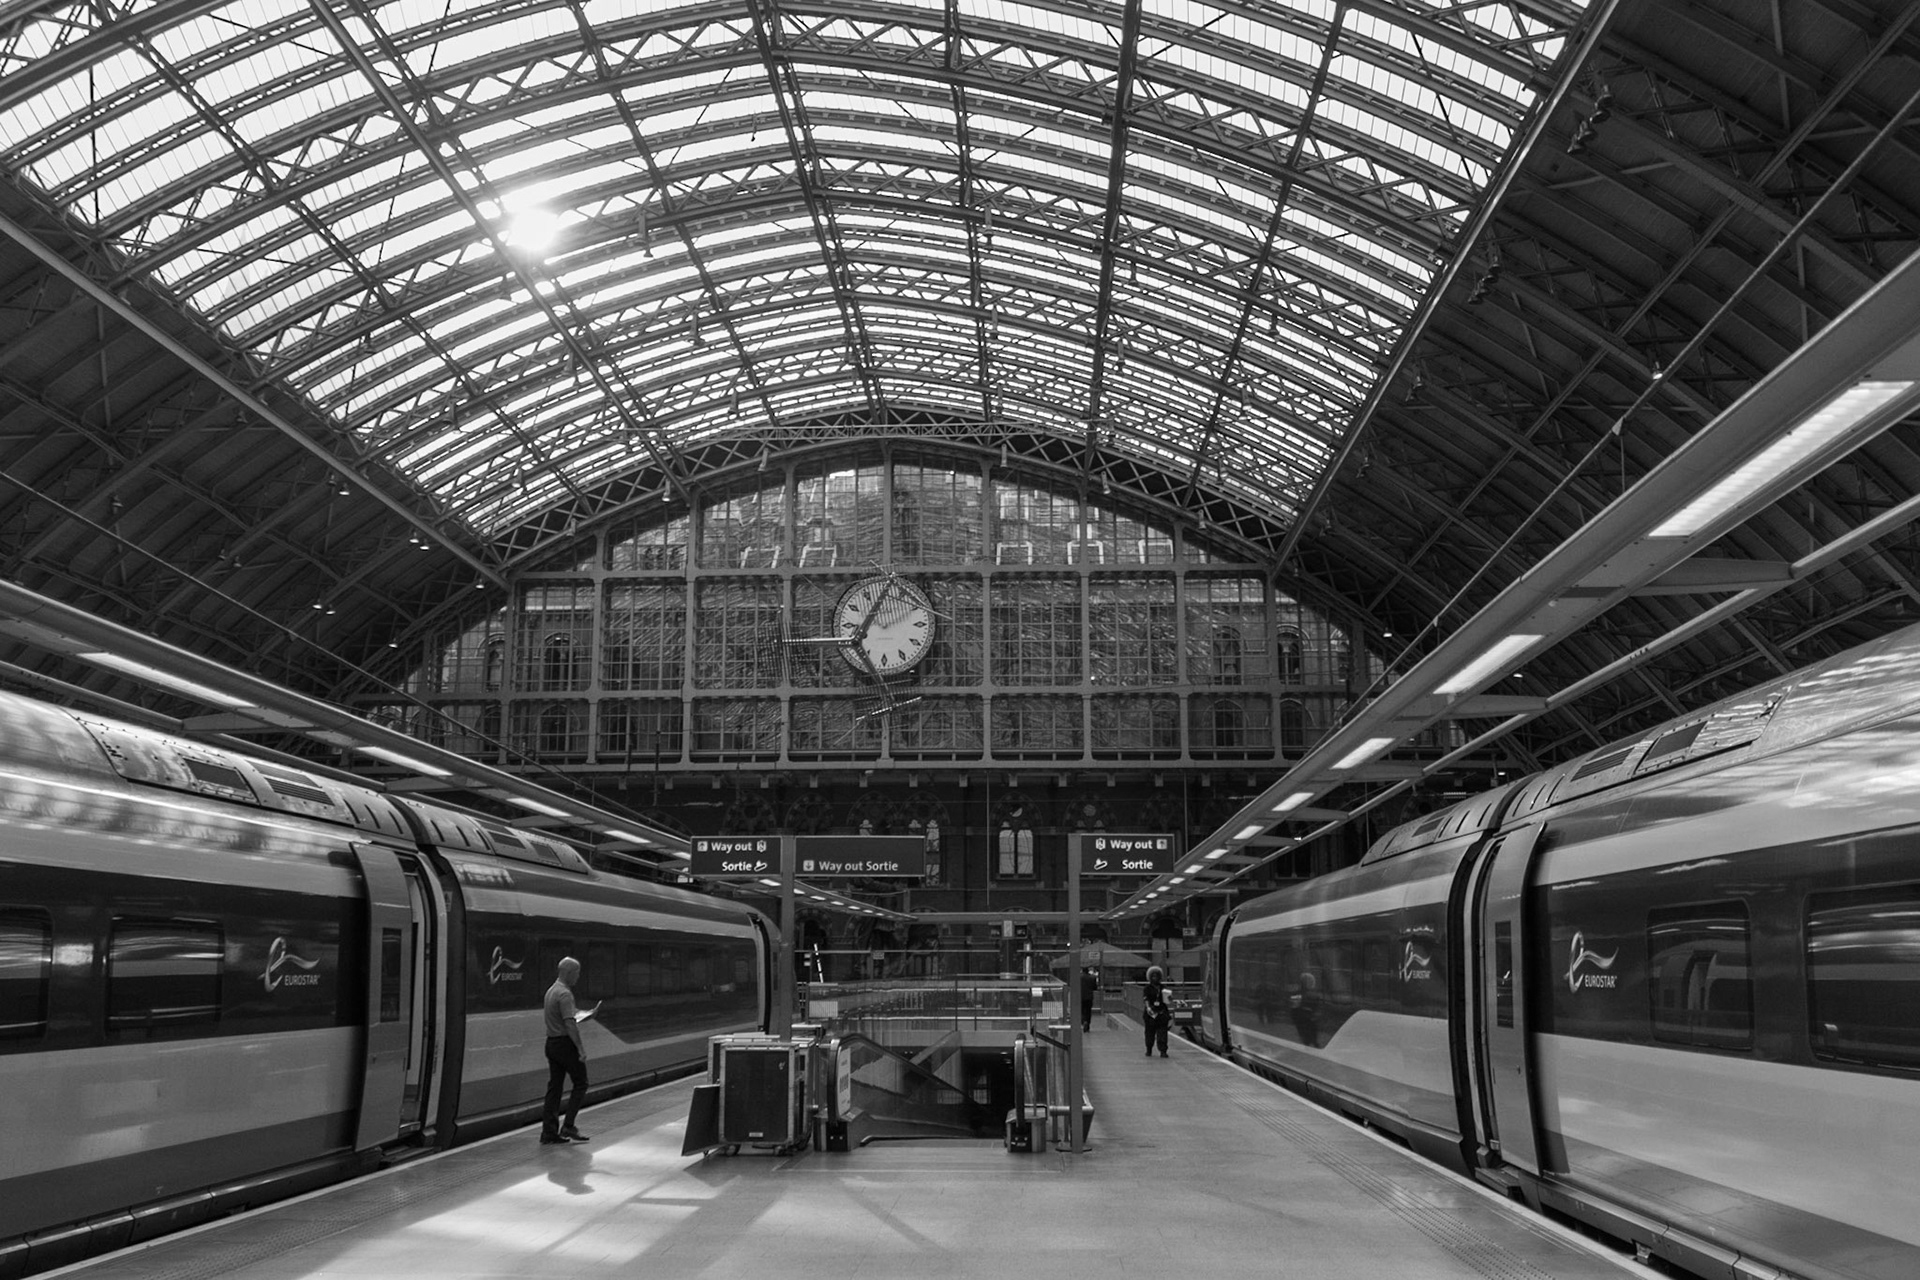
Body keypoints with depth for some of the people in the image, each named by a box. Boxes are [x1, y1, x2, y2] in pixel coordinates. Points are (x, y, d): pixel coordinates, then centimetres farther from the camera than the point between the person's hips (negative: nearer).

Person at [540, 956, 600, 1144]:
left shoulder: (551, 990, 13)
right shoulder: (564, 994, -17)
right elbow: (570, 1024, -22)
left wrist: (581, 1015, 15)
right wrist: (581, 1049, -19)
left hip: (551, 1042, 9)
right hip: (565, 1043, -9)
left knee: (554, 1086, 9)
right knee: (580, 1084, 0)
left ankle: (549, 1130, 10)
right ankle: (568, 1127, -3)